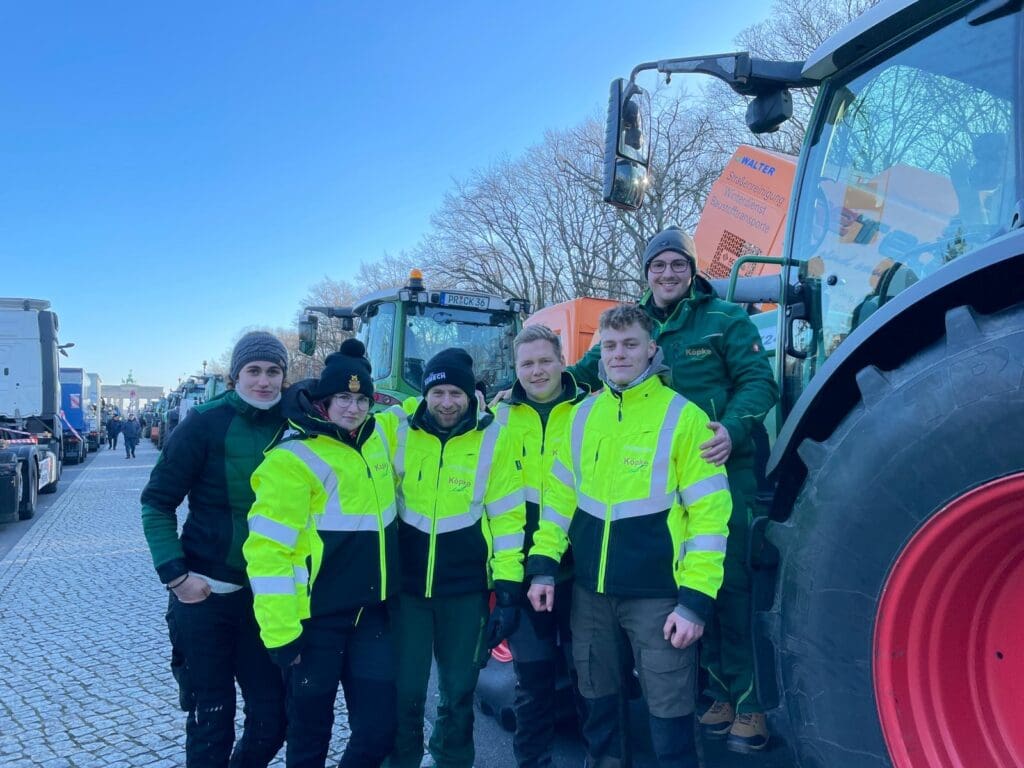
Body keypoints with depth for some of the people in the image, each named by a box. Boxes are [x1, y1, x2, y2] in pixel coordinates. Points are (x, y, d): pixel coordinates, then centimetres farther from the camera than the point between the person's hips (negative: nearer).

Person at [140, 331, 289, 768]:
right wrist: (174, 573, -14)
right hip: (203, 593, -3)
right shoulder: (205, 424, -10)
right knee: (211, 719, 8)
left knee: (272, 716, 9)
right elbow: (157, 503, -6)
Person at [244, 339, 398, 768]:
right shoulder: (295, 458, -16)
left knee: (379, 727, 10)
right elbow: (268, 549, -18)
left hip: (370, 611, 6)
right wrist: (280, 631, -18)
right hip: (316, 616, -5)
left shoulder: (378, 437, 4)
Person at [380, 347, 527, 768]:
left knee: (459, 691, 13)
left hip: (466, 588, 0)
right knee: (405, 692, 9)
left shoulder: (495, 439, -7)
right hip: (406, 584, 1)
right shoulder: (397, 429, -6)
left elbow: (507, 517, -5)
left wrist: (508, 590, -6)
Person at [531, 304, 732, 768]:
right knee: (596, 695, 18)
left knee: (669, 708, 4)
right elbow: (559, 496, 12)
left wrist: (696, 600, -14)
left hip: (657, 593, -4)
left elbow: (709, 514, -10)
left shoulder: (683, 418, -8)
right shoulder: (581, 416, 6)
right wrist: (543, 566, 4)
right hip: (589, 590, 5)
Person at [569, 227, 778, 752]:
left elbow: (758, 380, -6)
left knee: (729, 582, 0)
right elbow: (587, 372, 12)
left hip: (722, 469, -4)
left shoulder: (724, 320, 0)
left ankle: (747, 701, 13)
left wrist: (734, 427, -25)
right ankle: (720, 691, 25)